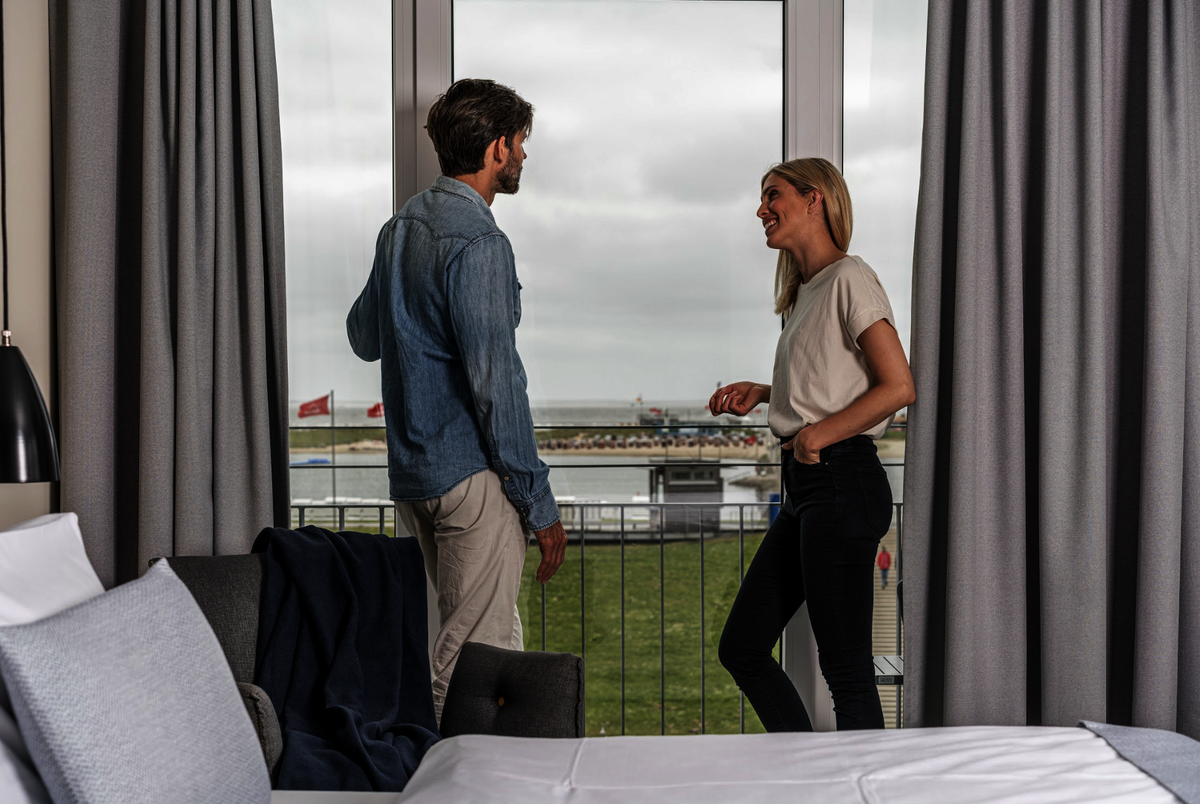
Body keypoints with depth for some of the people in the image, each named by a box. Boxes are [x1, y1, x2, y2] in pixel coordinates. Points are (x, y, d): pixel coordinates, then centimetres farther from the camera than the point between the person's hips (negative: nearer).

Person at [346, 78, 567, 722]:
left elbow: (363, 336, 23)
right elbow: (494, 383, -20)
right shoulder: (476, 242, -16)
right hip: (471, 475, -10)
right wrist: (538, 502, -15)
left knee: (489, 642, 20)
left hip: (411, 473, 10)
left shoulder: (400, 226, 12)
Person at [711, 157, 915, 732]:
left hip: (843, 484, -10)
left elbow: (898, 387, -15)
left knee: (846, 669, -3)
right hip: (806, 489, 10)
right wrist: (761, 394, 14)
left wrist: (815, 435, -14)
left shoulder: (849, 279, -8)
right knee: (742, 647, 11)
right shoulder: (806, 292, 20)